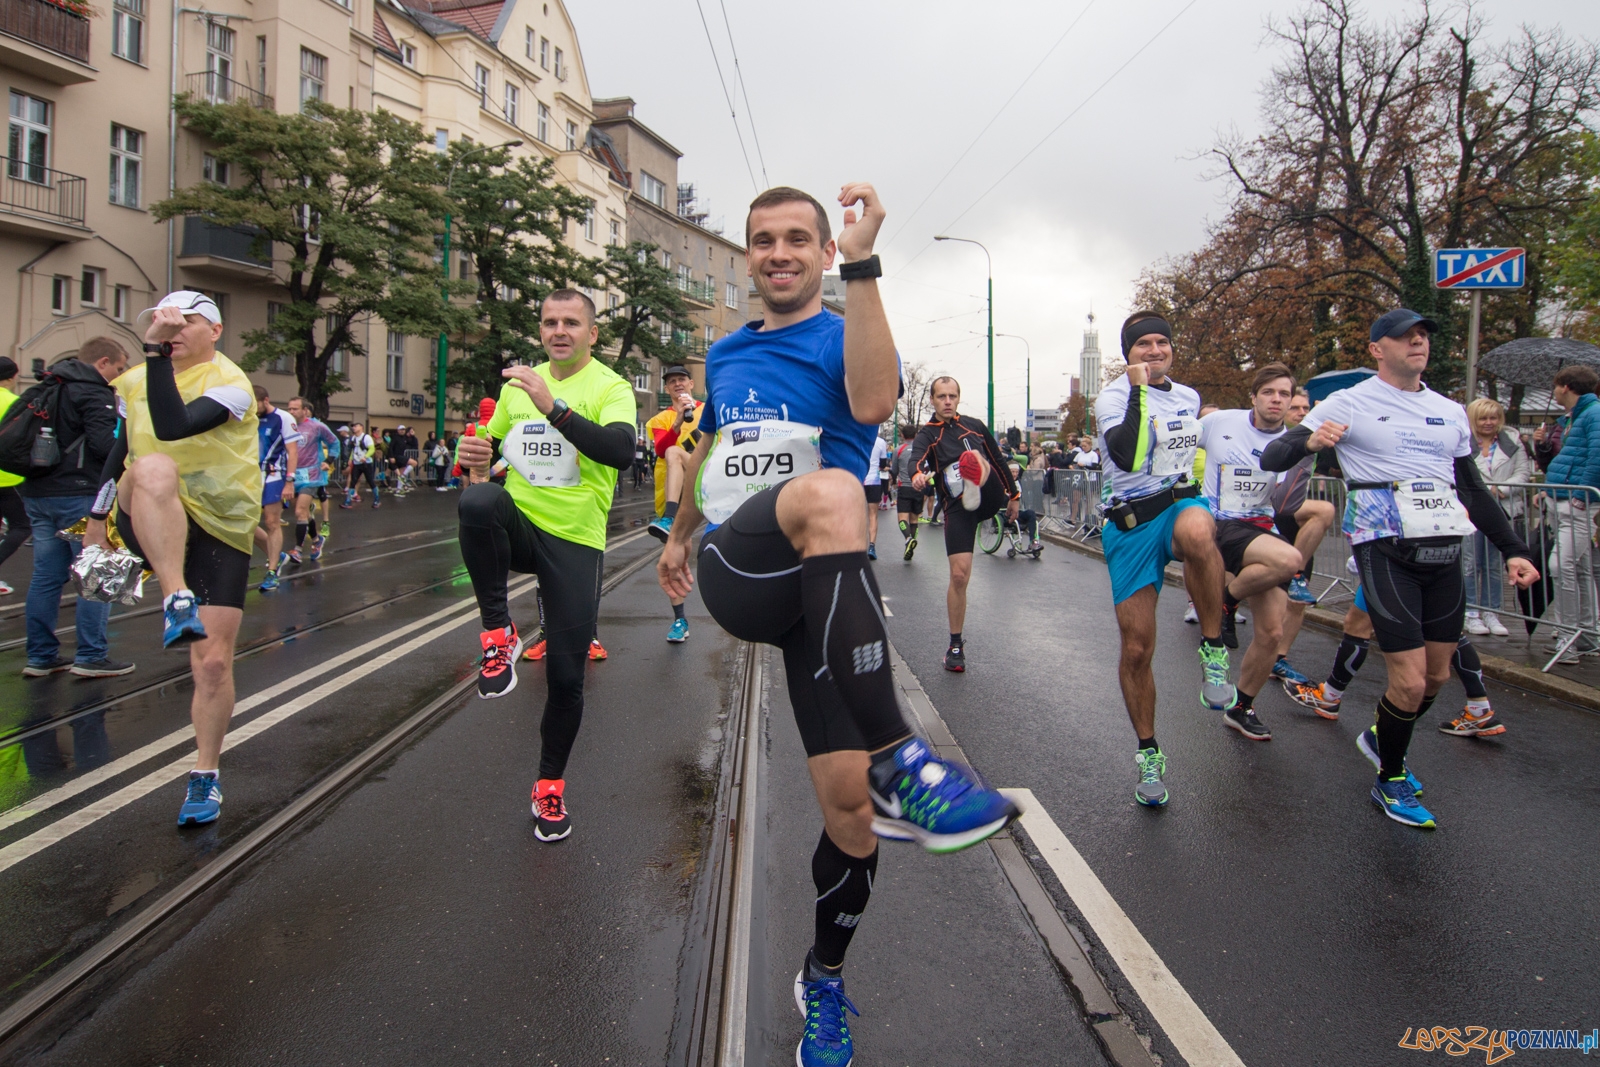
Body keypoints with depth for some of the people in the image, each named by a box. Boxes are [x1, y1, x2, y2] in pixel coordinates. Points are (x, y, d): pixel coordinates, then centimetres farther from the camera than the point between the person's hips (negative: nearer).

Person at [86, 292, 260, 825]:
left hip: (221, 531, -3)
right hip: (150, 524, 3)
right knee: (154, 468, -35)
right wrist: (98, 518, 21)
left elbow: (173, 426, -28)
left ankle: (206, 776, 15)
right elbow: (121, 452, 22)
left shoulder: (229, 383, -10)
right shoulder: (135, 381, 10)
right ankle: (177, 601, -39)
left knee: (214, 662, -4)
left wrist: (156, 352, -26)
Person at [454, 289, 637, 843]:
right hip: (520, 526, 3)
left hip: (575, 541, -2)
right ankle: (499, 634, -16)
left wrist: (553, 407, -34)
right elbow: (492, 444, 24)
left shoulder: (611, 387, -5)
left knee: (566, 677, 0)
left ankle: (550, 786, 26)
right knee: (478, 500, -35)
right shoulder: (518, 383, 11)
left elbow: (621, 451, -24)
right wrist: (476, 458, -1)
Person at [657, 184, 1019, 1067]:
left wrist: (862, 266, -24)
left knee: (848, 800, -5)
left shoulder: (842, 338, 5)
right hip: (734, 572, 1)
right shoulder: (726, 354, 19)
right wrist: (680, 533, 44)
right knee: (831, 491, -36)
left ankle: (824, 981, 25)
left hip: (821, 582, -1)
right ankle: (896, 764, -38)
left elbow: (874, 403, -21)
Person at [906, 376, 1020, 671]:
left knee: (973, 458, -26)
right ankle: (956, 644, 4)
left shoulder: (975, 425, 14)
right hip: (957, 508, -1)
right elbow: (917, 458, -20)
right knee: (959, 574, -8)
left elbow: (999, 460, 24)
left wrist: (1013, 495, 24)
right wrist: (917, 475, -43)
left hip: (990, 498, 2)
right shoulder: (927, 435, 3)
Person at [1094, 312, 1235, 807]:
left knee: (1196, 532, -41)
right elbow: (1128, 457, -26)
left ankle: (1214, 650, -22)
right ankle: (1149, 753, 21)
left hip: (1182, 503, 2)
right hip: (1131, 524, -2)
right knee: (1137, 650, 0)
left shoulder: (1189, 397, 12)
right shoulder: (1114, 396, -6)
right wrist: (1139, 390, -23)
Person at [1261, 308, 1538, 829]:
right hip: (1386, 549, -6)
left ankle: (1381, 737, 39)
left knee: (1437, 675, 12)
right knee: (1410, 682, -8)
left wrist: (1513, 550, 14)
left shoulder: (1450, 412, 16)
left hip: (1445, 551, 6)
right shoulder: (1350, 404, -2)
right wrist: (1308, 440, -31)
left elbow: (1474, 490, 22)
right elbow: (1271, 459, -9)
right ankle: (1389, 782, 15)